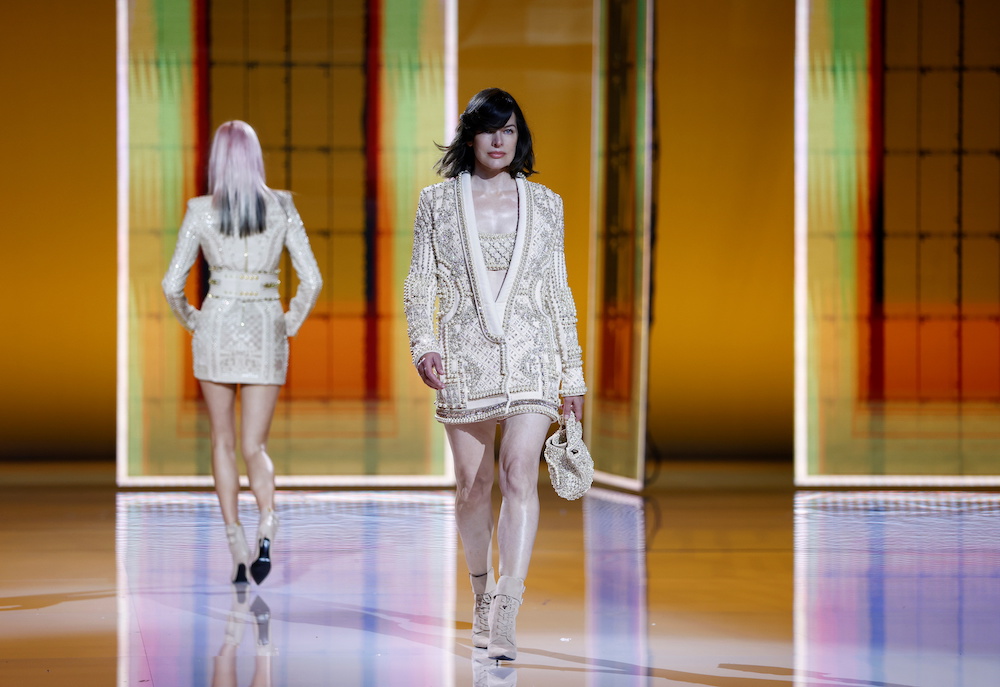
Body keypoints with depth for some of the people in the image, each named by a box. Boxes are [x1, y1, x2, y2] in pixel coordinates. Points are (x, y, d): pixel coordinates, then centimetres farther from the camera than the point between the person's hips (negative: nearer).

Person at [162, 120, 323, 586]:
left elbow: (172, 285, -4)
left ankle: (236, 547, 6)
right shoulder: (281, 207, -2)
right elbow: (312, 280, -5)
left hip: (217, 327, -1)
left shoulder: (201, 212, -4)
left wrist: (192, 322, 13)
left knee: (223, 442, 14)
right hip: (265, 331, 1)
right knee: (254, 446, 5)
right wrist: (292, 322, 9)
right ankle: (267, 522, -25)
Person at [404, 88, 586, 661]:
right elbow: (421, 284, 6)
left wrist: (574, 374, 11)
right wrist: (424, 345, -12)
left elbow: (558, 292, 12)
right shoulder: (439, 202, 6)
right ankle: (482, 596, 27)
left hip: (530, 356, 0)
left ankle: (508, 608, -23)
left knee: (520, 472, -17)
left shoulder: (545, 205, 9)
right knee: (473, 483, 7)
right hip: (465, 354, 1)